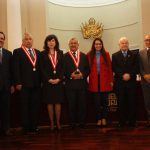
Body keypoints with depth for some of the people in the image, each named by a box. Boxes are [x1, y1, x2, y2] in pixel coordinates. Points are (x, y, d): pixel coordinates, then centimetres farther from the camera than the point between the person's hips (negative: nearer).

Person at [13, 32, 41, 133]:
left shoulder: (37, 52, 16)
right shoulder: (17, 52, 1)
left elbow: (40, 67, 15)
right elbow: (16, 68, -6)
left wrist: (41, 81, 7)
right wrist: (18, 83, -13)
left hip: (36, 84, 5)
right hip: (24, 84, -4)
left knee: (36, 106, 6)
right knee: (25, 106, 3)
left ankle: (34, 126, 14)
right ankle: (26, 127, 10)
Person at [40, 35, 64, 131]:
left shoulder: (60, 53, 9)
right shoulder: (43, 54, 3)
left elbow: (62, 67, 4)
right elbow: (42, 69, -2)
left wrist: (59, 78, -9)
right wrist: (49, 79, -13)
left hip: (58, 81, 1)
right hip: (48, 82, -1)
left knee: (58, 102, 3)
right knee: (50, 103, 3)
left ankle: (58, 122, 11)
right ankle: (52, 123, 11)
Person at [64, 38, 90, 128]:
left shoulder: (84, 56, 13)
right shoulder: (65, 56, 5)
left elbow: (88, 69, 8)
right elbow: (63, 70, -1)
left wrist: (82, 75, -9)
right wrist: (70, 75, -15)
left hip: (82, 83, 2)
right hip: (70, 84, -2)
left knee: (82, 104, 4)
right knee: (72, 105, 2)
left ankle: (82, 122, 14)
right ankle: (72, 123, 11)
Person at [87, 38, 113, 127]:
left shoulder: (106, 54, 5)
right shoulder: (89, 55, 3)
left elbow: (110, 68, 3)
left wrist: (111, 80, -1)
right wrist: (89, 80, -8)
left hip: (104, 80, 0)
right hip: (94, 81, 0)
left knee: (104, 100, 5)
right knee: (97, 101, 5)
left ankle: (104, 118, 17)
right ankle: (99, 119, 16)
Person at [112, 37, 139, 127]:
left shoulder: (134, 55, 11)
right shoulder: (115, 56, 11)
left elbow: (136, 68, 2)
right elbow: (114, 68, 0)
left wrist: (129, 75, -13)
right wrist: (123, 75, -13)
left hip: (131, 82, 0)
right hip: (120, 82, 0)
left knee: (132, 102, 0)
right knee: (121, 102, 1)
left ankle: (132, 122, 7)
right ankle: (122, 122, 7)